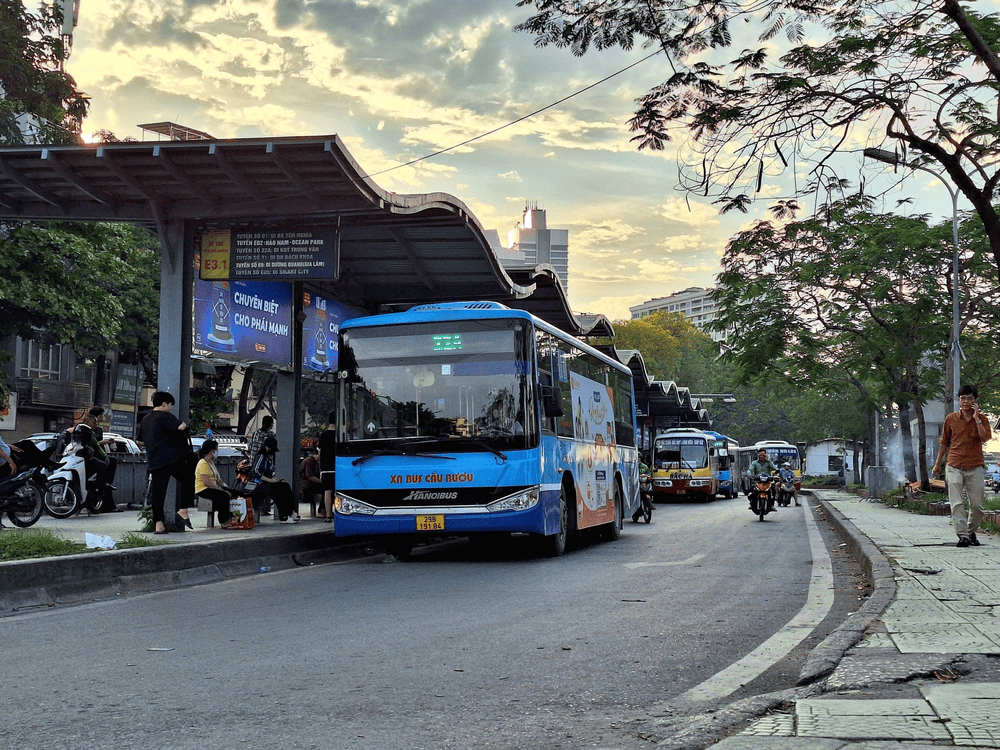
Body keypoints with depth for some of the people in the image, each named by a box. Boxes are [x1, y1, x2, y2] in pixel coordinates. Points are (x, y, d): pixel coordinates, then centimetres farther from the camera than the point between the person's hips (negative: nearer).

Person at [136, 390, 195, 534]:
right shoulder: (165, 417, -6)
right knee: (188, 480, 11)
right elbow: (180, 427, -20)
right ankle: (183, 511, 2)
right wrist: (183, 424, 3)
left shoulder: (145, 420, 17)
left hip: (153, 462, 6)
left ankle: (158, 525, 0)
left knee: (157, 492, 3)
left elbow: (140, 441, 24)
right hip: (172, 458, -6)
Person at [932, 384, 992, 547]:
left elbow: (985, 438, -13)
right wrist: (937, 464, 17)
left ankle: (971, 532, 24)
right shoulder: (950, 419, 7)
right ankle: (962, 535, -13)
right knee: (957, 504, -11)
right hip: (954, 466, 0)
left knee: (976, 505, 2)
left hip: (975, 467, 0)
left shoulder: (981, 419, 4)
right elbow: (944, 443, 16)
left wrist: (976, 418, -15)